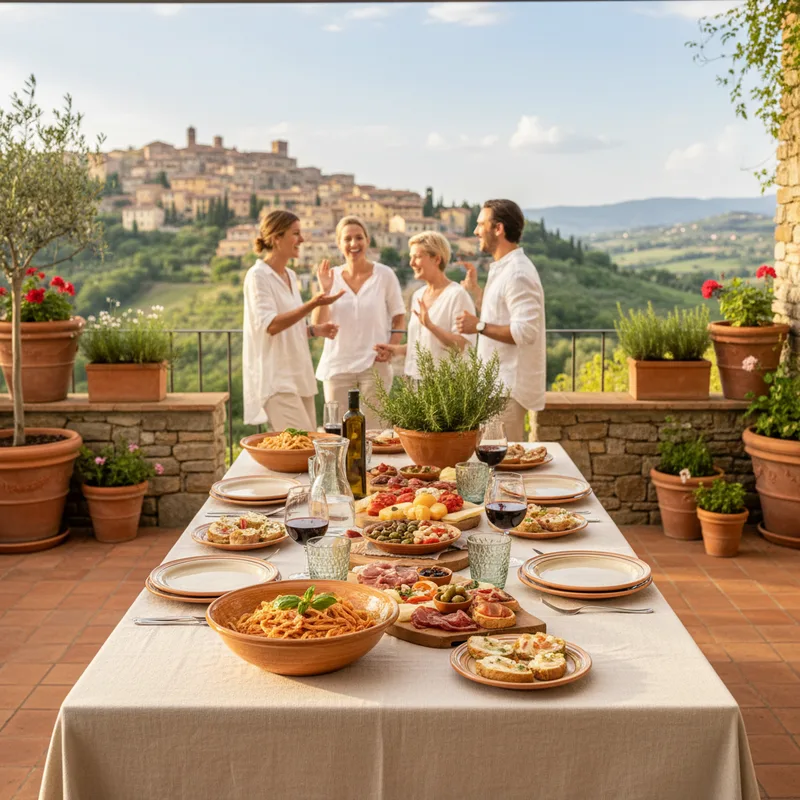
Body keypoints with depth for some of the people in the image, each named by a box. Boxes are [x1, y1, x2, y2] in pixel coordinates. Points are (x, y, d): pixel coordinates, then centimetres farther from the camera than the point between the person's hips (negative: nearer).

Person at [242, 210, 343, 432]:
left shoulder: (290, 276, 15)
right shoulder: (258, 276, -10)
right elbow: (270, 325, -21)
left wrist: (315, 330, 9)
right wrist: (312, 305, -28)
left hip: (299, 376, 9)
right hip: (276, 379, -9)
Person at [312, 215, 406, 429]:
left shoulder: (384, 275, 0)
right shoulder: (332, 276, 4)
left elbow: (399, 317, 6)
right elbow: (318, 325, 1)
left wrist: (391, 347, -10)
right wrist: (324, 291, -12)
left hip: (374, 365, -2)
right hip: (337, 365, 2)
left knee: (374, 429, 0)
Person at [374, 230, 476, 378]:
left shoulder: (457, 295, -10)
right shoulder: (418, 295, 13)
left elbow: (463, 346, -17)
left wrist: (430, 325, -25)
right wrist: (397, 349, 7)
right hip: (416, 377, 7)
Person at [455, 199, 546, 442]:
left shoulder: (517, 274, -17)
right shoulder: (503, 269, 16)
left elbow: (525, 331, -26)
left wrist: (479, 326, -21)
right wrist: (474, 289, 22)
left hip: (508, 387, -10)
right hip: (499, 382, 10)